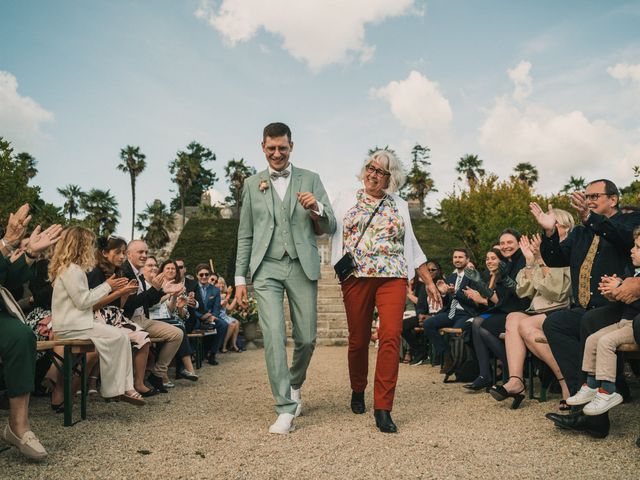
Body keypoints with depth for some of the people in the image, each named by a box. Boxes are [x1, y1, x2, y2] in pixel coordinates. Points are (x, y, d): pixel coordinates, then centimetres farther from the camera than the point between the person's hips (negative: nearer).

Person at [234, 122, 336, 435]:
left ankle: (295, 385, 35)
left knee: (306, 338, 5)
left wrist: (317, 208, -15)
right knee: (273, 336, -10)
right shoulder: (252, 184, 11)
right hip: (266, 268, 0)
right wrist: (240, 278, 8)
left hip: (302, 267, 0)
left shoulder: (310, 180, 9)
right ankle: (285, 409, -1)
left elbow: (329, 228, 6)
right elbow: (245, 235, 13)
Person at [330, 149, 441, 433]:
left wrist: (429, 281, 17)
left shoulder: (399, 206, 18)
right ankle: (358, 391, 30)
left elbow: (412, 247, 20)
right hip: (356, 277, -1)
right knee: (358, 340, 5)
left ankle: (383, 408, -8)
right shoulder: (347, 200, 13)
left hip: (393, 277, 1)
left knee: (390, 337, -13)